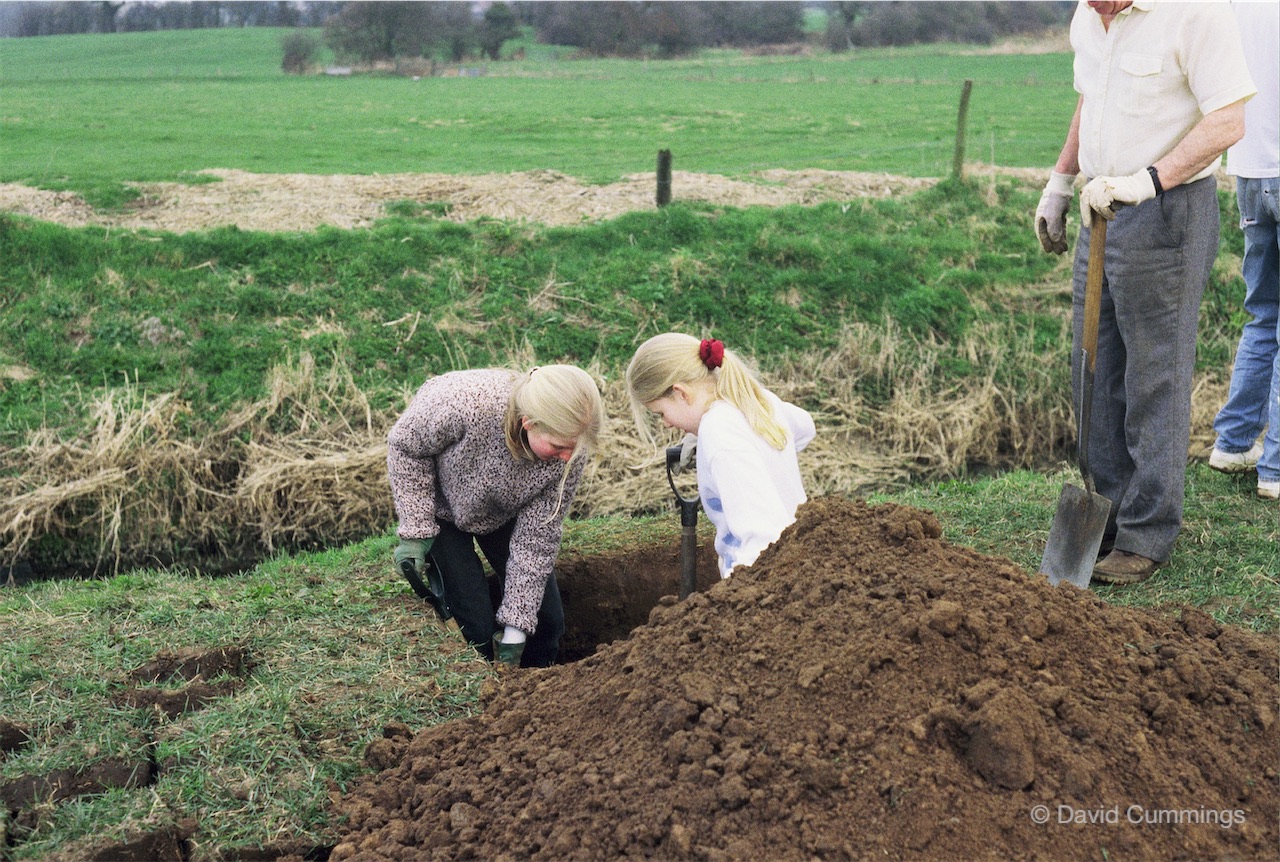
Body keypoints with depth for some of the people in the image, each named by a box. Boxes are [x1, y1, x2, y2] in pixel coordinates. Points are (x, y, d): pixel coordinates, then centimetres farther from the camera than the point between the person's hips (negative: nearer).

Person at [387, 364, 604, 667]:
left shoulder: (571, 452, -30)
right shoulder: (465, 402, -42)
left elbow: (536, 539, -22)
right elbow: (405, 445, -21)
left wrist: (515, 633, -23)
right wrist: (416, 532, -24)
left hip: (504, 514, 3)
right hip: (441, 507, -3)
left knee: (548, 620, 1)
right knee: (474, 625, -12)